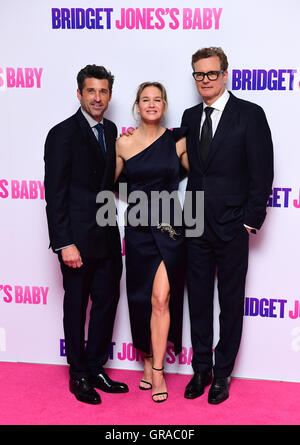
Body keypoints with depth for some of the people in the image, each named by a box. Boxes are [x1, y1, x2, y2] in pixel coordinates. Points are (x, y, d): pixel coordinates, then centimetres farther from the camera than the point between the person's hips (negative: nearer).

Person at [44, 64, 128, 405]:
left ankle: (96, 368, 31)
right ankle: (79, 375, 25)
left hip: (107, 237, 7)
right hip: (78, 239, -7)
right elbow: (55, 194, -14)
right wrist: (65, 243, -18)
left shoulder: (110, 130, 10)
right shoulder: (63, 134, -11)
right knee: (76, 307, 8)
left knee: (107, 301, 14)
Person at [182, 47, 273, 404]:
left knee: (231, 303, 8)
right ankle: (201, 369, 29)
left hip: (232, 227, -4)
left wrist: (250, 220, -11)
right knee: (198, 300, 13)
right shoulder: (190, 117, 10)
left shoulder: (250, 114, -5)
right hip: (195, 226, 5)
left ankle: (222, 373, 24)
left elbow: (261, 173, -8)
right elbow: (188, 167, 11)